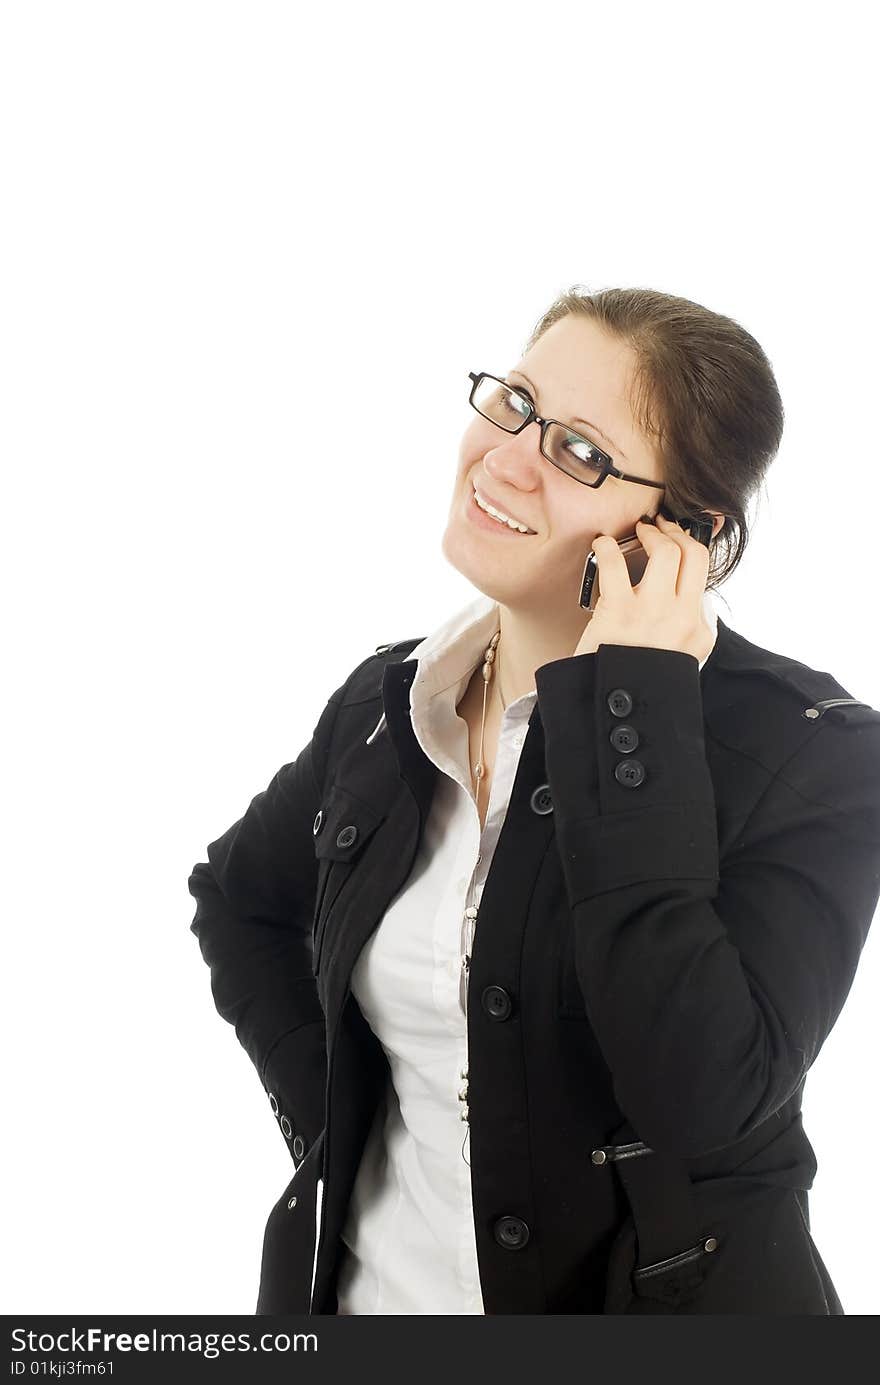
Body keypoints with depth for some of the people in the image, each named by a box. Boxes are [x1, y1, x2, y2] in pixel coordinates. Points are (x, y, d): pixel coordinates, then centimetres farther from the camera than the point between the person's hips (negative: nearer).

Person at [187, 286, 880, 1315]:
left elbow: (704, 1102, -30)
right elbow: (240, 902, 14)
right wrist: (322, 1105, 0)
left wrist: (631, 716, -29)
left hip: (660, 1298, -4)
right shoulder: (386, 702, -3)